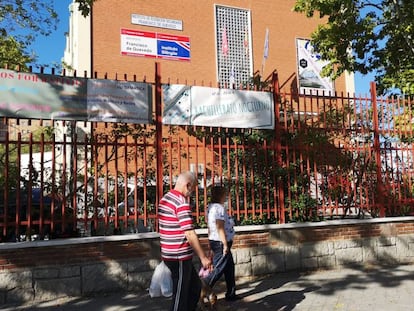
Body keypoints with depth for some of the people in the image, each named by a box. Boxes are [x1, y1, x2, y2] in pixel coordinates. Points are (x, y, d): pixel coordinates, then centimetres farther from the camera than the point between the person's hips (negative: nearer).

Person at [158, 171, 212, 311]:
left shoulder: (164, 199, 11)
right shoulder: (181, 202, -19)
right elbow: (190, 234, -22)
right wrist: (203, 257, -16)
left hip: (169, 254, 9)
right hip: (180, 257, -9)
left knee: (195, 286, 20)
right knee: (180, 295, 4)